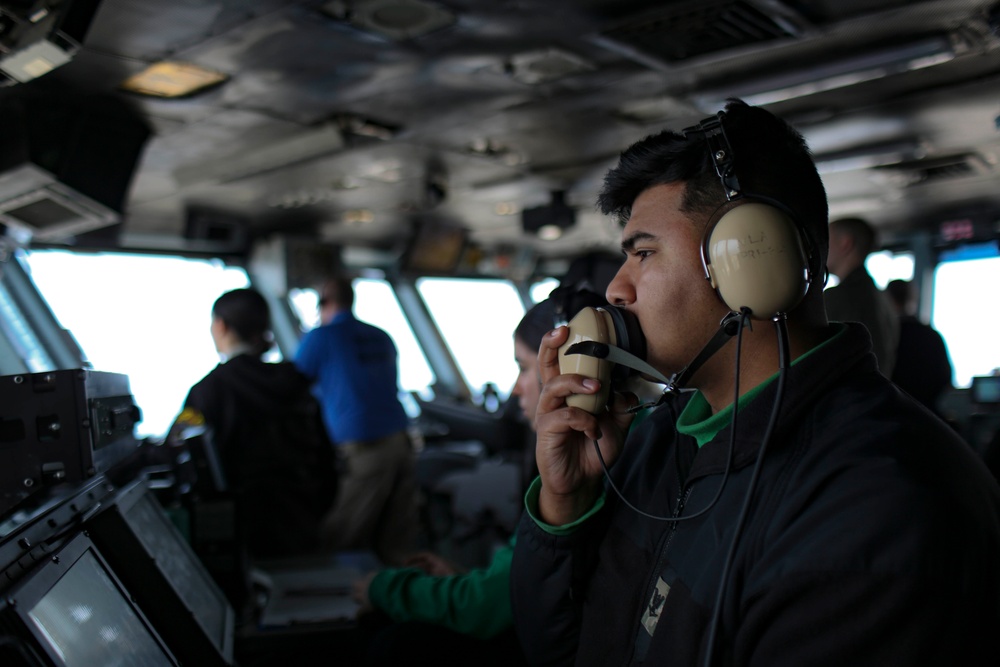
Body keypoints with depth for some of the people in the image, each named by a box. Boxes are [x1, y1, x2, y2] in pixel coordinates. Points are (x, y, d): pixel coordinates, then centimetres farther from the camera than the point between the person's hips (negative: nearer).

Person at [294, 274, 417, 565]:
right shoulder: (382, 337, 18)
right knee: (395, 548, 8)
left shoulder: (319, 338, 0)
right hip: (400, 441, 6)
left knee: (334, 542, 2)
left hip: (363, 449, -6)